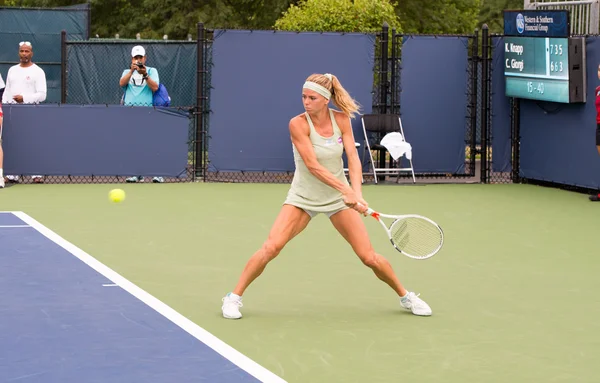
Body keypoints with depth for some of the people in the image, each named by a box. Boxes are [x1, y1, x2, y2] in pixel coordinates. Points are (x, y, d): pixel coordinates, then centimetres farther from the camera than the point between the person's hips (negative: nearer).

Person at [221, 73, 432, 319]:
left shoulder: (341, 120, -9)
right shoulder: (298, 124, -19)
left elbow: (353, 160, -13)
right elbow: (313, 166, -26)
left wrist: (356, 193, -30)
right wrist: (347, 190, -35)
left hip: (338, 197, 2)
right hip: (303, 197, -2)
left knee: (369, 257, 0)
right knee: (271, 247, -20)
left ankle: (406, 297, 23)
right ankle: (234, 297, -5)